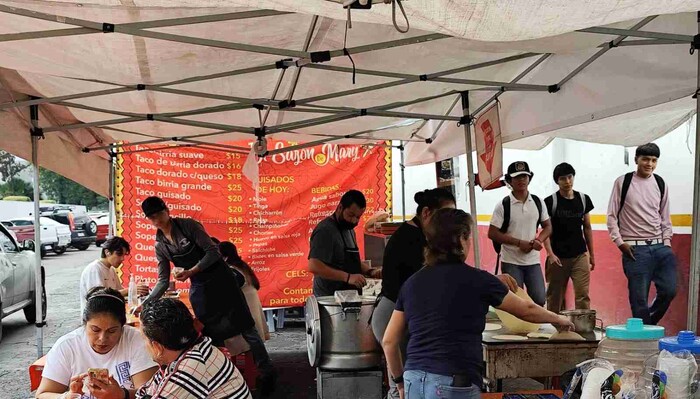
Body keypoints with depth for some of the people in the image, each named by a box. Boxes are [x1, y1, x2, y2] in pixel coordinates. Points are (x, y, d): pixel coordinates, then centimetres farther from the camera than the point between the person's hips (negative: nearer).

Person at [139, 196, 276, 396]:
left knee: (245, 327, -4)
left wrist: (191, 271, -24)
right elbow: (163, 281, 6)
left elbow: (213, 251, -16)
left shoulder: (188, 225, -11)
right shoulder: (160, 246, 4)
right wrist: (145, 303, -3)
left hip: (220, 280, -5)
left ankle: (267, 372, 4)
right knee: (212, 335, 6)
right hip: (199, 289, 5)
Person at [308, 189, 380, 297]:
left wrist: (370, 272, 7)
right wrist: (348, 277, -27)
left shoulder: (348, 229, 15)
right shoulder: (325, 230, -13)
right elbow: (314, 267, -24)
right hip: (330, 299, -8)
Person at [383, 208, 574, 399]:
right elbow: (526, 310, 12)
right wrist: (559, 319, 30)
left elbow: (389, 341, 10)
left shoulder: (412, 283, 7)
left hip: (415, 381, 5)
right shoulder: (477, 280, -3)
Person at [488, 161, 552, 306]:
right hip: (511, 262, -3)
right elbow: (492, 233, -9)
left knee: (539, 300, 1)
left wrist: (539, 240, -9)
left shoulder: (538, 202, 4)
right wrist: (519, 242, -16)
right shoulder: (503, 205, -8)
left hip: (533, 261, 3)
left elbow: (547, 226, 13)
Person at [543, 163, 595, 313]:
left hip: (580, 256, 2)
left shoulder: (584, 199, 6)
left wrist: (591, 254, 13)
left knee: (583, 295, -5)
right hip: (558, 257, -2)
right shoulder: (550, 202, -5)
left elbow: (587, 228, 13)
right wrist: (550, 254, -17)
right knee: (554, 296, 8)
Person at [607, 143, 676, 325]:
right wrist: (619, 242, -7)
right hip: (635, 249, -4)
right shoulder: (623, 182, -2)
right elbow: (612, 216, 0)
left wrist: (667, 240, 7)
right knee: (639, 298, -2)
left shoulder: (660, 183, 9)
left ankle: (648, 324, 21)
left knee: (669, 290, -1)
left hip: (660, 247, 4)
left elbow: (665, 215, 17)